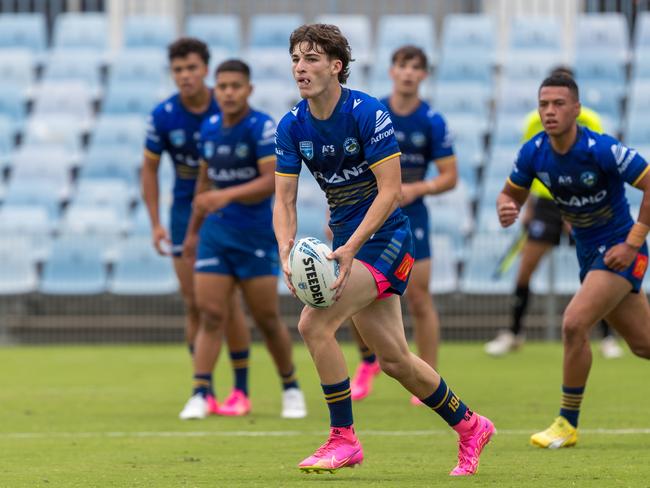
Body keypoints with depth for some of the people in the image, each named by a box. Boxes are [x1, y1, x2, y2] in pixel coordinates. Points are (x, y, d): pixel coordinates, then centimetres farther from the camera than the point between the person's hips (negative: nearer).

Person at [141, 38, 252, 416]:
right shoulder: (163, 116, -6)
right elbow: (150, 168, 5)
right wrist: (156, 224, -1)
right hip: (185, 213, 2)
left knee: (228, 304, -6)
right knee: (195, 305, 0)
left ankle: (241, 389, 5)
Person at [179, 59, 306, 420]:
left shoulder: (262, 128, -12)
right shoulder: (209, 128, 7)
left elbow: (271, 180, -21)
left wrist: (228, 195, -33)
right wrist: (193, 230, 22)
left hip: (256, 236, -4)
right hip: (215, 232, 4)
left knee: (268, 319, 2)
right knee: (211, 315, -6)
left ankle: (291, 389, 20)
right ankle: (201, 393, -6)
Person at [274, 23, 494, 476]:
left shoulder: (368, 113, -18)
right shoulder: (292, 126, 0)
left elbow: (391, 191, -20)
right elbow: (284, 200, -1)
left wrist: (350, 248, -29)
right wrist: (287, 252, -20)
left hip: (384, 239, -7)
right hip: (348, 242, 7)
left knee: (314, 324, -21)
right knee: (394, 359, 11)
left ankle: (344, 438, -10)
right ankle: (470, 426, 31)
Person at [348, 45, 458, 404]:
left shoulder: (432, 122, -5)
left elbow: (449, 177, -3)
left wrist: (416, 189, -20)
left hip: (410, 216, -2)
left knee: (419, 299, -4)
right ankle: (368, 362, 22)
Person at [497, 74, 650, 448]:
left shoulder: (603, 150, -24)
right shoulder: (533, 153, -6)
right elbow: (512, 194, 9)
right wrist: (506, 210, -16)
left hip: (620, 252, -7)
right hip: (589, 253, 7)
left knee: (574, 324, -21)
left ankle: (568, 424, -7)